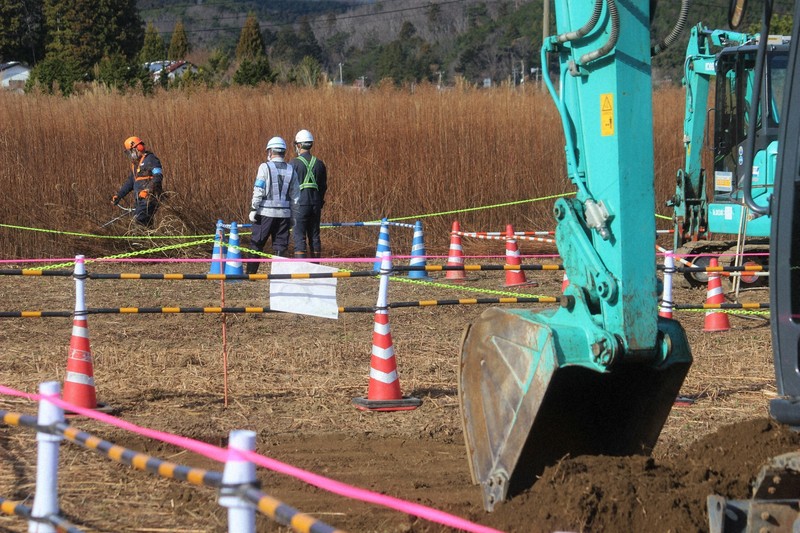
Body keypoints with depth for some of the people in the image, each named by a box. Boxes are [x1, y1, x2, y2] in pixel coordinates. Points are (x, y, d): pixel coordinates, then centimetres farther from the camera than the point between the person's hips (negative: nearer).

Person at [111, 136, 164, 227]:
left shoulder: (150, 159, -5)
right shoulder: (135, 164, 23)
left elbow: (158, 176, -17)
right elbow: (130, 182, 29)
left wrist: (148, 190, -27)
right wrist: (118, 195, 22)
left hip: (149, 198, -9)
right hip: (139, 199, 9)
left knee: (140, 220, -21)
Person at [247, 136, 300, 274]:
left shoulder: (265, 167, -6)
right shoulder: (291, 170, 7)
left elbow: (258, 191, -9)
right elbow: (295, 195, 9)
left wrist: (253, 210, -4)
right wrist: (293, 216, 15)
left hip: (266, 212, -3)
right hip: (284, 213, 3)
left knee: (256, 244, 6)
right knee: (281, 246, 6)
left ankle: (250, 272, 6)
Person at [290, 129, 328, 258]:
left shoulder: (294, 163, -8)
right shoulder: (319, 164, 7)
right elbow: (324, 186, 13)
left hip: (300, 204, -5)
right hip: (315, 205, 5)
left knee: (299, 238, -5)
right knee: (314, 237, 10)